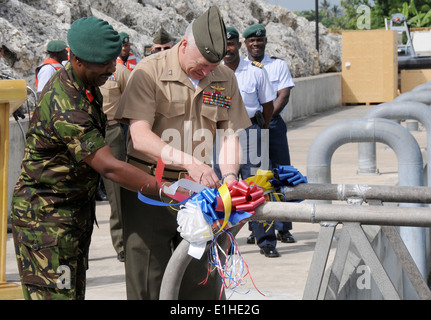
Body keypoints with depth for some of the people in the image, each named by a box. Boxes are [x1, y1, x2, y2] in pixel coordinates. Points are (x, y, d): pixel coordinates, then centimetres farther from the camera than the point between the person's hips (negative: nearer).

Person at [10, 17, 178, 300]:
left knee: (74, 292, 12)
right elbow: (109, 167, -35)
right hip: (46, 214, -10)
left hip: (77, 209, 10)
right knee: (55, 294, -11)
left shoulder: (86, 85, 4)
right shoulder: (66, 108, -29)